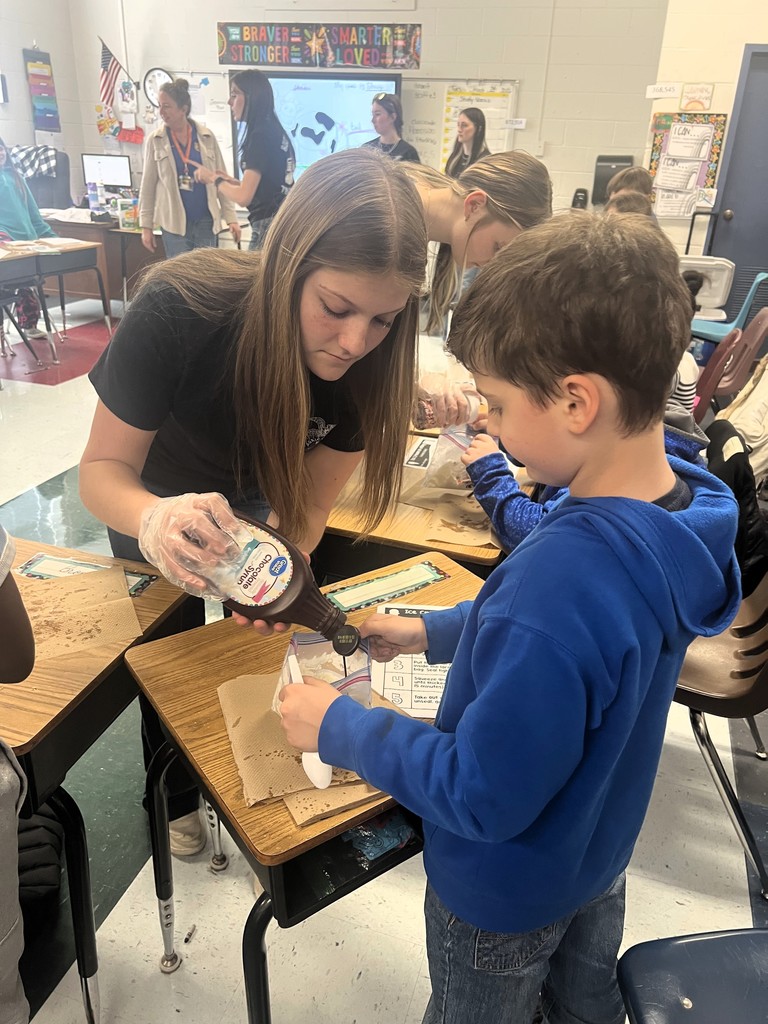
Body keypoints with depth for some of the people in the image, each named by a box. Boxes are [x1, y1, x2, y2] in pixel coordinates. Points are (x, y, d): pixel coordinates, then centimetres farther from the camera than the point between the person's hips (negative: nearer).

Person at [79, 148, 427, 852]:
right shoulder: (179, 307, -40)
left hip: (254, 492, 2)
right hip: (154, 489, -2)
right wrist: (156, 521, -53)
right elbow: (104, 469, -30)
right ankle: (176, 798, 41)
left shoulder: (369, 359, -30)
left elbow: (306, 504, -25)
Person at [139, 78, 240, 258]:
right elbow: (148, 185, 3)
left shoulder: (207, 136, 2)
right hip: (174, 223, -1)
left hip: (206, 221, 1)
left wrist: (231, 217, -1)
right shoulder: (155, 140, 1)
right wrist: (146, 225, 0)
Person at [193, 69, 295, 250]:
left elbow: (243, 197, -17)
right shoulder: (275, 131, 14)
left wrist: (214, 178, 0)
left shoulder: (260, 135, -13)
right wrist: (231, 181, 16)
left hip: (269, 227, -9)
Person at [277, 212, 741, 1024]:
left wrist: (337, 727, -21)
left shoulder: (559, 578, -44)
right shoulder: (684, 506, -16)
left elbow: (480, 797, -33)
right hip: (604, 849, 7)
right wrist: (435, 632, 0)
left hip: (508, 889, -6)